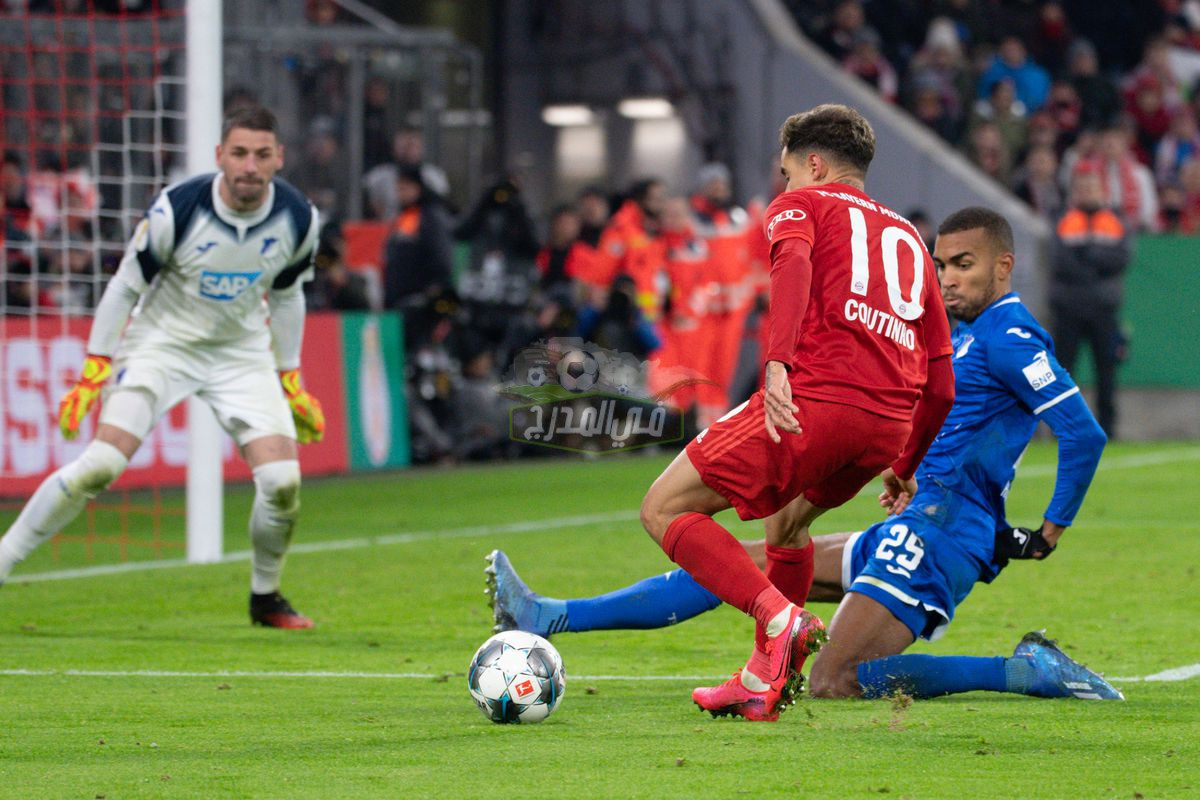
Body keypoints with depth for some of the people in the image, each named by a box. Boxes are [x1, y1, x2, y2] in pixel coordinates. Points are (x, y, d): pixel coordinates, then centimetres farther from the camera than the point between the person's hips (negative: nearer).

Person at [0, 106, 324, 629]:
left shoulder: (298, 218, -9)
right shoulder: (177, 208, -21)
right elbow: (125, 285, -9)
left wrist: (291, 380, 13)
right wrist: (93, 372, -11)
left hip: (243, 353, 3)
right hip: (162, 343, -3)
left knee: (282, 482, -13)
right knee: (100, 465, -21)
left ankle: (265, 597, 13)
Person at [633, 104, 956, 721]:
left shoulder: (801, 204, 14)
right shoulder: (908, 238, 30)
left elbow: (793, 262, -13)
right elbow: (941, 384, 26)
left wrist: (777, 363, -27)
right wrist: (905, 470, 37)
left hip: (815, 399, -7)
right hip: (888, 429, 7)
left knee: (665, 509, 2)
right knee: (787, 515, 34)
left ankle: (782, 621, -17)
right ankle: (763, 680, 30)